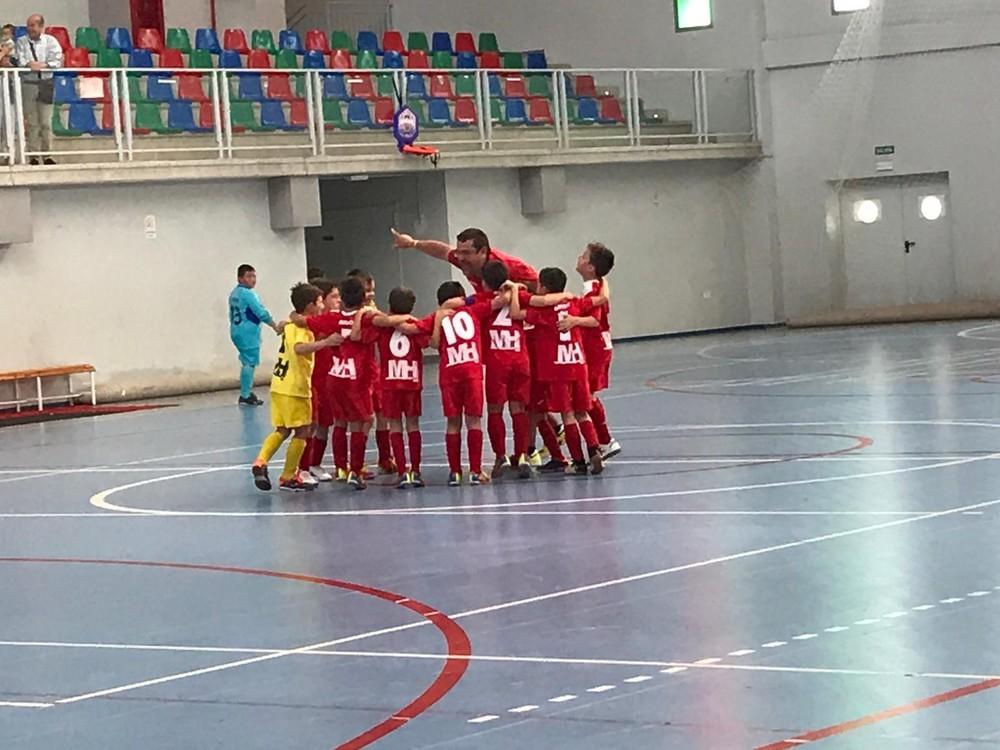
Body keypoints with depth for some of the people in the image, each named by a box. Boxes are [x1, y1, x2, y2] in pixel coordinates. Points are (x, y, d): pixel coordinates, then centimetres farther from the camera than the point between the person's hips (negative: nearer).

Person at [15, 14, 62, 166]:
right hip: (28, 83, 0)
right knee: (32, 122, 0)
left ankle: (47, 155, 3)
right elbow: (20, 62, -5)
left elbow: (58, 61, -4)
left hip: (46, 83, 0)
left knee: (46, 122, -1)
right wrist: (29, 64, -25)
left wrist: (43, 65, -19)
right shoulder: (22, 42, 5)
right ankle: (34, 155, 4)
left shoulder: (51, 41, 4)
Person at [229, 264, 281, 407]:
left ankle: (247, 393, 21)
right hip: (248, 333, -9)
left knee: (247, 362, 17)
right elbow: (261, 313, -16)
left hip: (236, 332, 9)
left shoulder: (233, 294, 12)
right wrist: (276, 327, -8)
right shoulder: (248, 294, -15)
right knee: (249, 363, -4)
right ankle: (245, 396, -4)